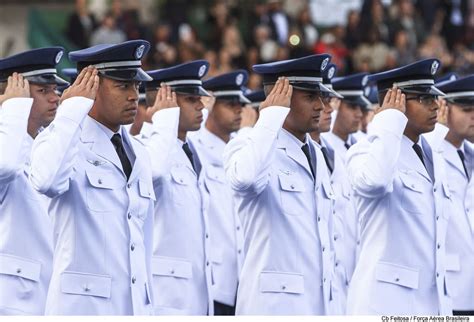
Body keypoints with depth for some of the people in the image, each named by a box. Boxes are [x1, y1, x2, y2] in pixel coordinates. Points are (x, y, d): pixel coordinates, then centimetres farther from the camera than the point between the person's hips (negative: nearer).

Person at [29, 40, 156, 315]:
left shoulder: (139, 153, 19)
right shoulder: (64, 140, -4)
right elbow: (47, 180, -29)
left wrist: (148, 304, 18)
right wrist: (73, 109, -18)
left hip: (137, 304, 7)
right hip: (83, 305, -7)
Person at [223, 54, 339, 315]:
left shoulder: (315, 155, 20)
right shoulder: (250, 145, -5)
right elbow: (246, 176, -31)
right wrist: (272, 115, -18)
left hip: (319, 303, 8)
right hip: (274, 303, -8)